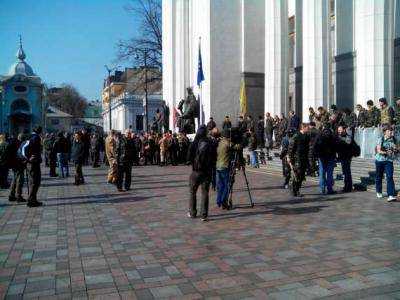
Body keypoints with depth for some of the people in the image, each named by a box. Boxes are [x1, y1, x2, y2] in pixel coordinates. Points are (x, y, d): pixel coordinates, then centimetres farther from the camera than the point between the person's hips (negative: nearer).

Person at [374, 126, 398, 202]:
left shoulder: (394, 140, 5)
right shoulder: (380, 140, -4)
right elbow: (378, 150, -11)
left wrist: (396, 150, -11)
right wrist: (386, 152, -28)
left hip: (389, 161, 1)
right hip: (380, 160, -1)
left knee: (390, 177, -12)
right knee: (379, 177, 11)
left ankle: (390, 195, -17)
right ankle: (379, 192, 31)